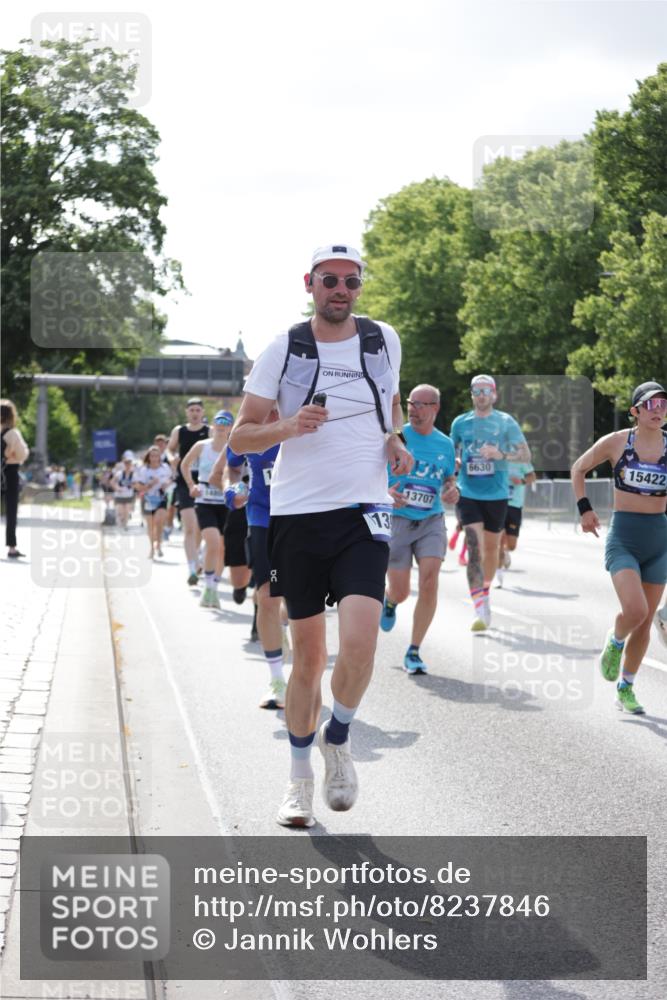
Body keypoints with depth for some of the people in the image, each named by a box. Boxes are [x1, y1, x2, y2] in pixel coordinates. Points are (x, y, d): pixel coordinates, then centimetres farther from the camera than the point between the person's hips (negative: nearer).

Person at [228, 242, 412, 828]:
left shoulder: (384, 340, 6)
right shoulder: (283, 350, 0)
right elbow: (240, 436, 2)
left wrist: (395, 441, 5)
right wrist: (288, 427, -18)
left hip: (363, 514, 0)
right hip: (297, 515, 0)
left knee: (358, 644, -18)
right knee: (308, 655, 6)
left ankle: (338, 740, 9)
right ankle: (300, 776, 22)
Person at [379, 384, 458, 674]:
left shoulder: (445, 444, 5)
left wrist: (451, 490, -5)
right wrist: (387, 492, -23)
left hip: (431, 521, 2)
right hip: (397, 520, -2)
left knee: (429, 582, -16)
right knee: (401, 592, 2)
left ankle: (414, 652, -3)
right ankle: (389, 600, 44)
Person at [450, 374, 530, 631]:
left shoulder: (506, 422, 0)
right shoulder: (460, 423, 6)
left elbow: (526, 454, -4)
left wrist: (500, 454, -20)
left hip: (497, 494, 0)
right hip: (468, 493, 0)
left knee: (491, 547, 13)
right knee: (475, 548, -14)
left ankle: (485, 590, 37)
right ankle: (481, 610, -20)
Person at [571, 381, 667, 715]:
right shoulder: (615, 442, -4)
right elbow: (578, 469, 10)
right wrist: (584, 508, 1)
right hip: (623, 539, -3)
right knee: (635, 610, -22)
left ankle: (626, 689, 24)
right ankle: (615, 642, 13)